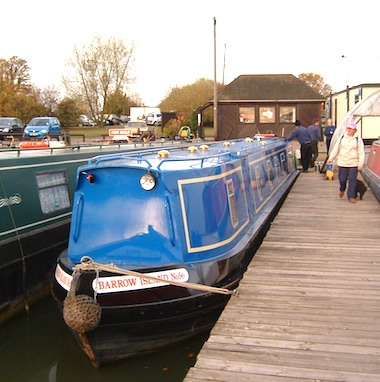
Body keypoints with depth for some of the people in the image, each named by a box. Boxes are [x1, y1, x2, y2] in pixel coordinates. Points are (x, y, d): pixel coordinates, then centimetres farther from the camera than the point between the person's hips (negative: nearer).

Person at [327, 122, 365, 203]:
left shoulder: (358, 140, 1)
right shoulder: (342, 138, 7)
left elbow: (361, 153, 0)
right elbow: (335, 149, 11)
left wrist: (360, 164, -6)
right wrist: (330, 159, 8)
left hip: (353, 164, -1)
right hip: (342, 163, 1)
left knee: (352, 180, -1)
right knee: (342, 179, 4)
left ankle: (351, 196, 9)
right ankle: (342, 189, 35)